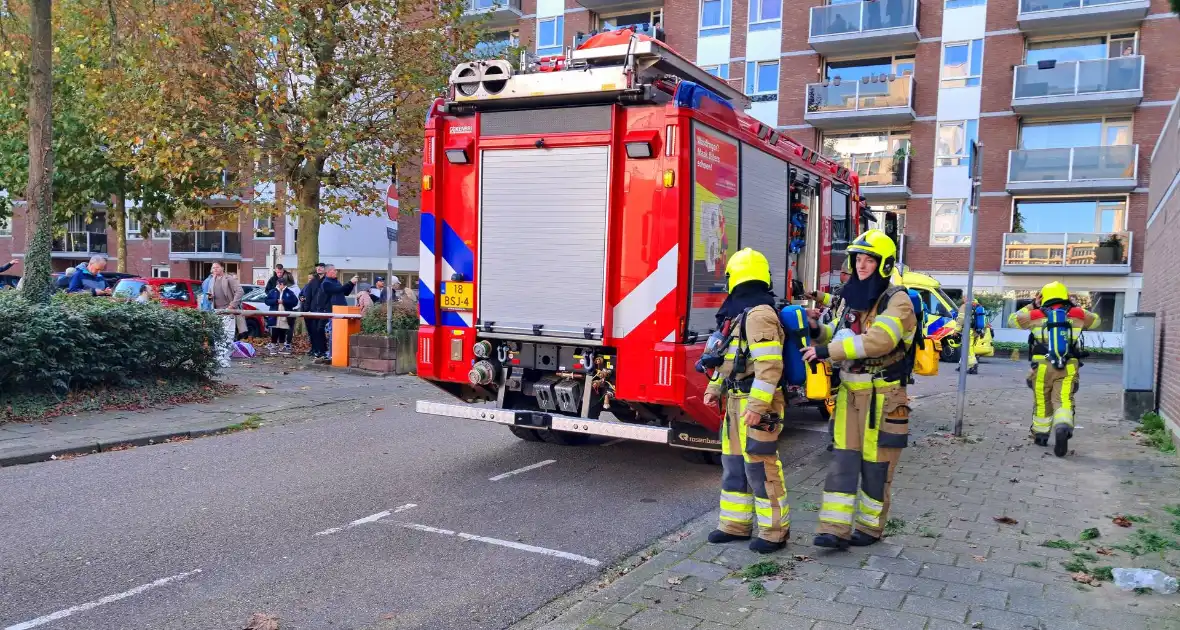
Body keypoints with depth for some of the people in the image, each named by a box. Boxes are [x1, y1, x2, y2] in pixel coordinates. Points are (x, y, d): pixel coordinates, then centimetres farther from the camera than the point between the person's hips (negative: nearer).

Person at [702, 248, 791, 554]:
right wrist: (714, 389, 16)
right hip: (736, 402, 10)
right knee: (734, 465, 15)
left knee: (760, 467, -3)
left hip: (757, 404, -10)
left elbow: (769, 365, -25)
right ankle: (736, 524, 24)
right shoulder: (739, 313, 15)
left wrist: (757, 406, -27)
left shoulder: (759, 314, -18)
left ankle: (774, 531, 9)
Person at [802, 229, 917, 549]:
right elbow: (841, 335, 22)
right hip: (850, 391, 6)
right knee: (844, 460, 2)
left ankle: (870, 527, 18)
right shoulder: (852, 298, 12)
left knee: (875, 463, 4)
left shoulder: (897, 301, -11)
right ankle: (836, 529, 2)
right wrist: (818, 330, 0)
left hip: (882, 396, -6)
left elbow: (877, 341, -26)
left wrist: (826, 351, -26)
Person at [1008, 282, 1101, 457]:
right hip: (1068, 367, 0)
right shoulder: (1077, 314, 9)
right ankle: (1063, 427, -34)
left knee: (1042, 402, 15)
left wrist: (1031, 306, 27)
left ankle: (1040, 434, 30)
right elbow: (1096, 320, 29)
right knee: (1064, 401, -6)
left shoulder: (1036, 315, 5)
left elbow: (1012, 320, 20)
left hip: (1042, 365, 0)